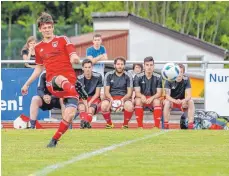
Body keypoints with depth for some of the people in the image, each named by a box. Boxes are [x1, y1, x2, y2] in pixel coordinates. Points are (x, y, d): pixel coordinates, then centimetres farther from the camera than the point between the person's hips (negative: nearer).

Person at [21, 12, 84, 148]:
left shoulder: (62, 40, 8)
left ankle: (55, 140, 9)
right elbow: (39, 68, 31)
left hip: (70, 79, -1)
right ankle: (75, 95, -71)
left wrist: (75, 59, -26)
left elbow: (75, 58, -2)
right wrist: (27, 84, 29)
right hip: (52, 82, 1)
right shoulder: (38, 48, 18)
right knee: (62, 80, -39)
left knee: (69, 115, -12)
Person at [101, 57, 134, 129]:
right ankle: (109, 123, -6)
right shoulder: (109, 75, 2)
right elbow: (106, 91, -1)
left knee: (130, 106, -36)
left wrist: (123, 99, -22)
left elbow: (129, 92, -1)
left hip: (124, 97, 0)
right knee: (104, 105, -34)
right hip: (111, 97, 1)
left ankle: (125, 124, -7)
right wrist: (111, 99, -22)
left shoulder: (128, 76, 1)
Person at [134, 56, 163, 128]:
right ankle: (140, 126, -29)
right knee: (138, 100, -33)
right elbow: (137, 92, -10)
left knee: (157, 101, -33)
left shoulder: (158, 77, -3)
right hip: (142, 98, 0)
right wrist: (142, 96, -35)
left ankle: (157, 126, -29)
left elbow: (159, 93, -7)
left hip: (153, 99, 0)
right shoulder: (138, 77, -4)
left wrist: (152, 98, -29)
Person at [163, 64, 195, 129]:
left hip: (182, 101, 2)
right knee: (167, 102, -35)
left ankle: (190, 125, -28)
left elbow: (189, 95, -20)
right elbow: (167, 96, -26)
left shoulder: (186, 79, -13)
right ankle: (166, 125, -31)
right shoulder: (169, 80, -17)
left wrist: (184, 100, -44)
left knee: (191, 102, -27)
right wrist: (175, 101, -47)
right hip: (172, 100, -2)